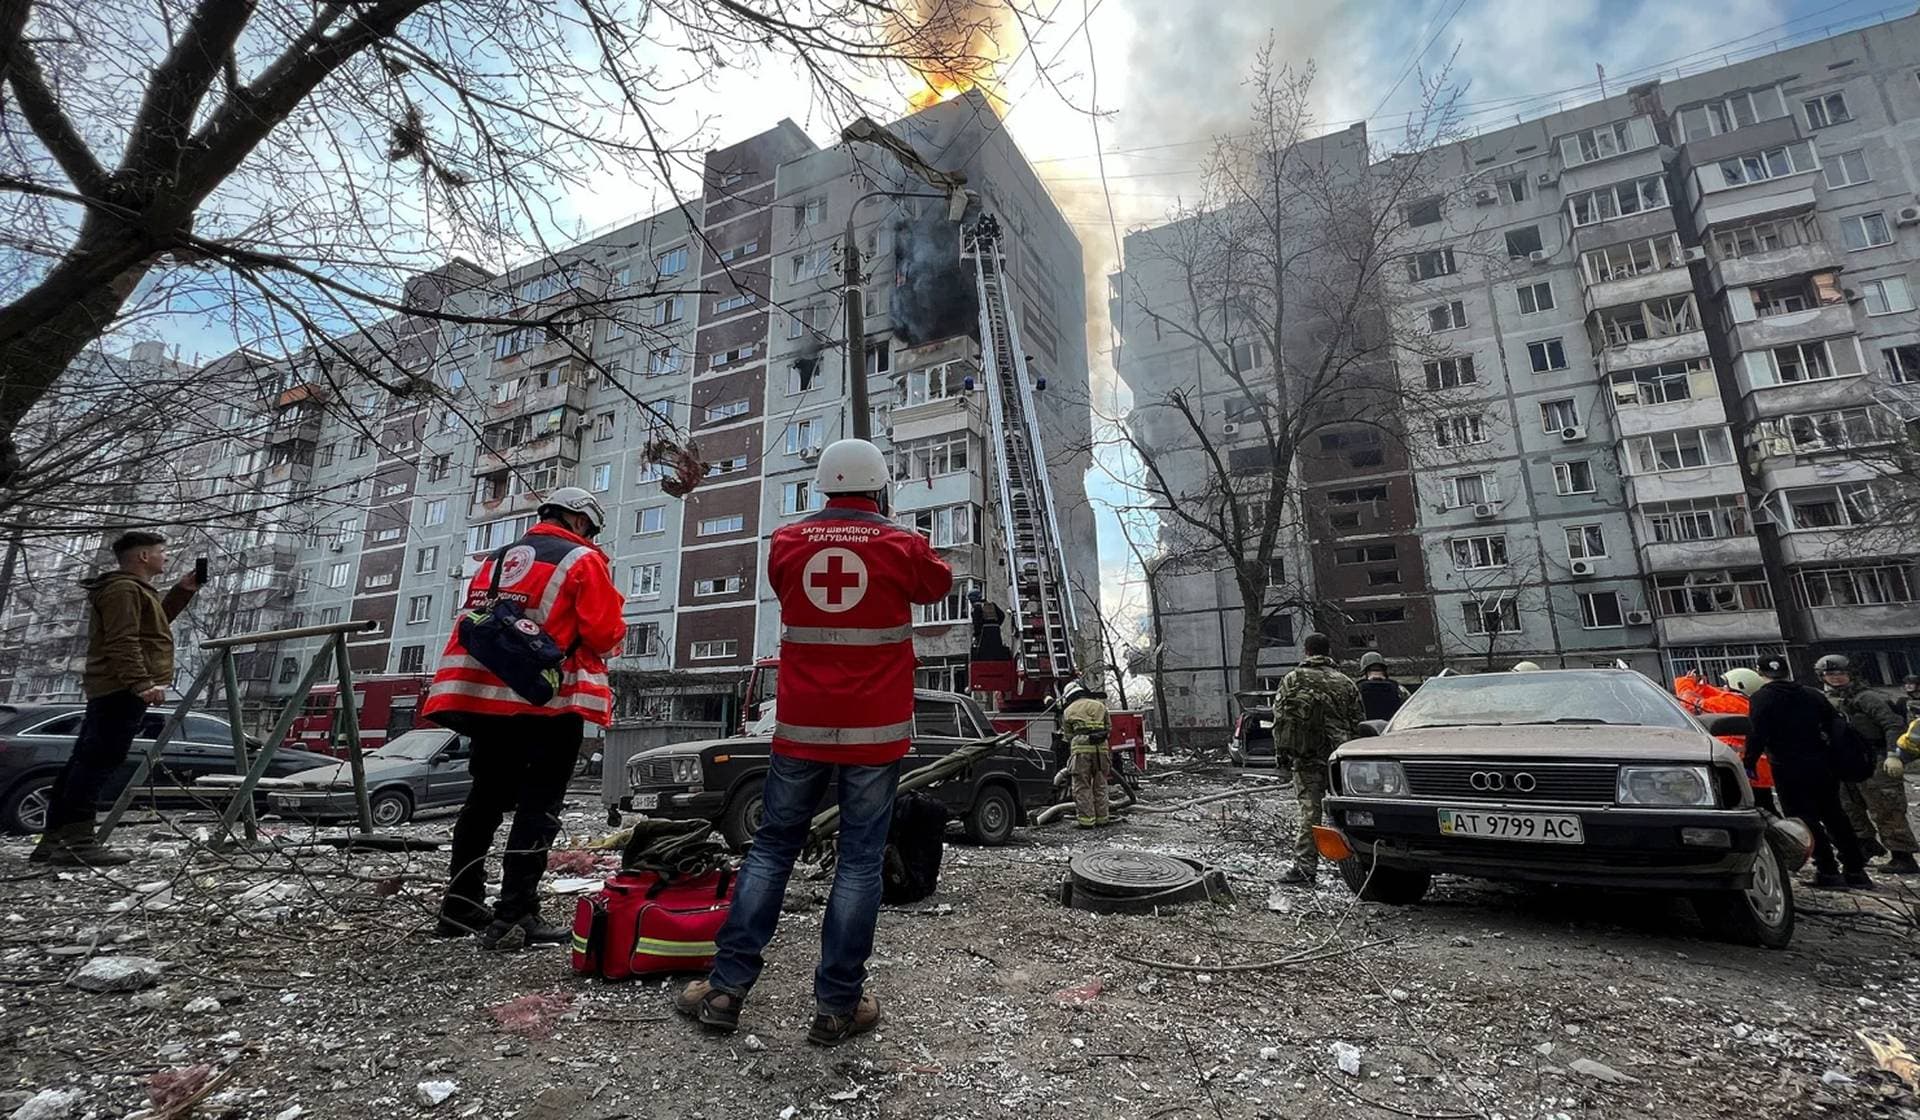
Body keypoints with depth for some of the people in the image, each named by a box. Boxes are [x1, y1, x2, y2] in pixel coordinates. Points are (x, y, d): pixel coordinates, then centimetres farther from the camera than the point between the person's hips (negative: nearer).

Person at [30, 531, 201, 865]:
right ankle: (76, 841, -15)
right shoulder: (123, 588, -9)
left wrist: (182, 591, 27)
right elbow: (123, 641, -20)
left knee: (85, 760, 10)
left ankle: (54, 839, 14)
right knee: (101, 760, -13)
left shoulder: (134, 589, 24)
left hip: (110, 688, 11)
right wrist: (142, 681, -28)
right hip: (123, 689, -11)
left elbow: (154, 622, 38)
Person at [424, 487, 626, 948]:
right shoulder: (583, 560, -4)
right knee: (538, 806, 0)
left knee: (485, 798, 19)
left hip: (484, 698, 7)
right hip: (549, 703, -7)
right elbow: (605, 633, -10)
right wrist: (613, 632, 10)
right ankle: (514, 916, -1)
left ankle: (460, 906, 27)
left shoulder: (497, 560, 18)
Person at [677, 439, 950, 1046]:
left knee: (771, 848, 14)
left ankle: (725, 987, 19)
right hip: (875, 729, -2)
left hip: (802, 727, 2)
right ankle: (837, 1005, 13)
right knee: (860, 860, 6)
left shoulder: (786, 542, 0)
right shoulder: (903, 545, -4)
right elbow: (937, 584, 17)